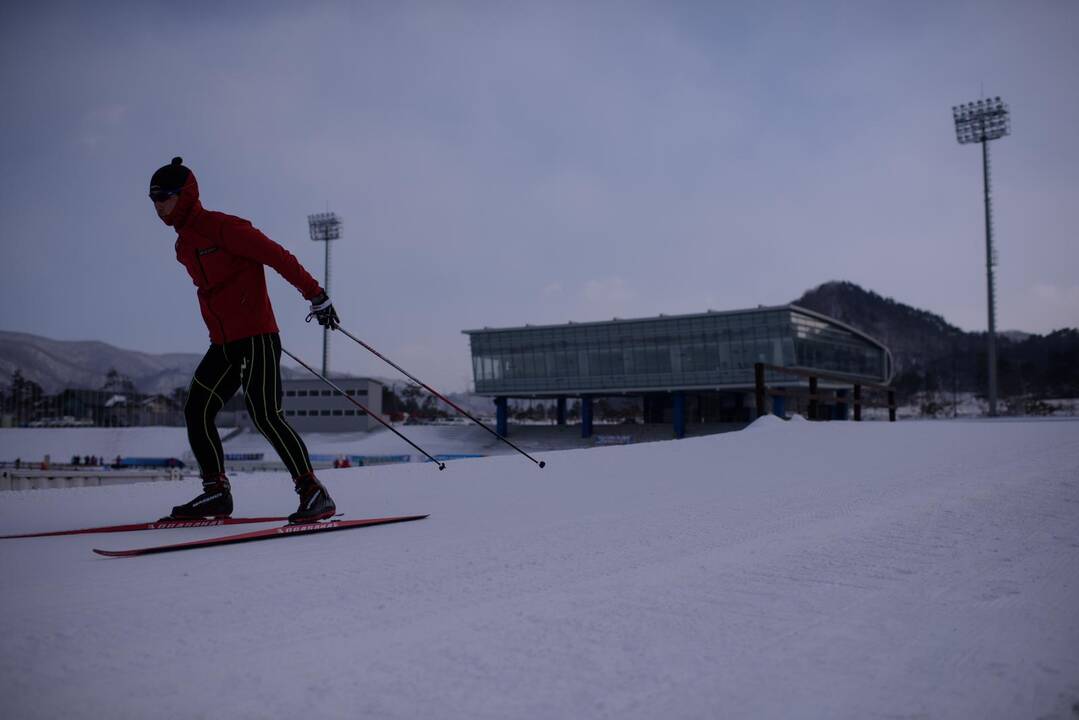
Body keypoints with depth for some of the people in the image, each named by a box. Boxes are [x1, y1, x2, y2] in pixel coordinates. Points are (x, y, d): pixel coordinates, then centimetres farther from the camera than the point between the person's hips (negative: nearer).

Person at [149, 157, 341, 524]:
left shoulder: (222, 227, -10)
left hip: (257, 336, -9)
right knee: (197, 412, 7)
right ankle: (216, 492, 17)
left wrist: (315, 294, -16)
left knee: (264, 415, -16)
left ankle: (313, 492, -11)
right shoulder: (183, 245, 17)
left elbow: (279, 256, -13)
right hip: (223, 344, 9)